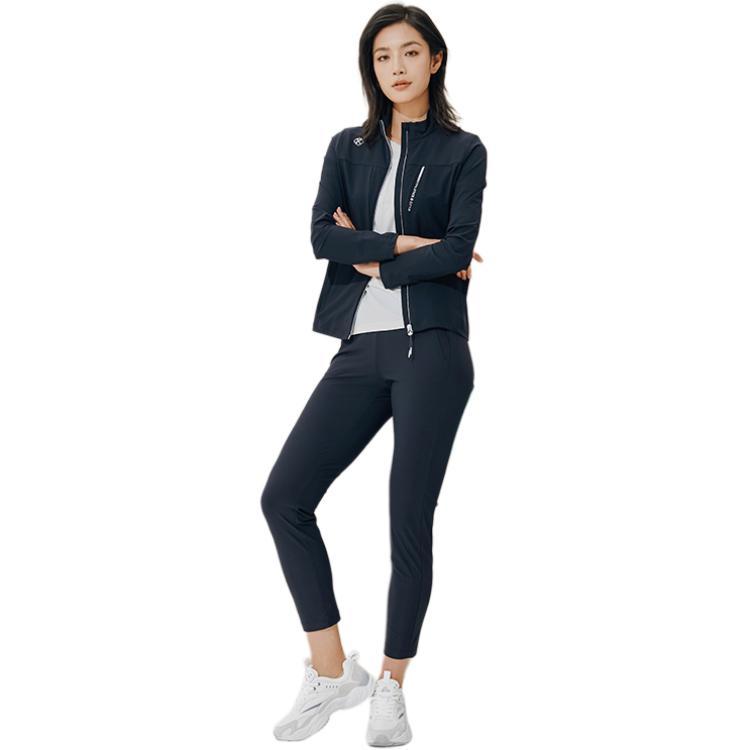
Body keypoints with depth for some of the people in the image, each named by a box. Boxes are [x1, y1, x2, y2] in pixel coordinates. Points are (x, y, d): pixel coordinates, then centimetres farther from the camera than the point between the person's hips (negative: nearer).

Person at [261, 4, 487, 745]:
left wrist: (373, 258, -3)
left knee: (409, 520, -2)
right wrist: (407, 244, -8)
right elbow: (322, 236, -1)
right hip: (360, 350, 4)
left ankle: (391, 688, 15)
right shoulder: (347, 147, 15)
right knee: (284, 497, -4)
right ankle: (333, 673, 9)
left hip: (430, 346, -4)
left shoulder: (463, 151, 6)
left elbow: (457, 251, -9)